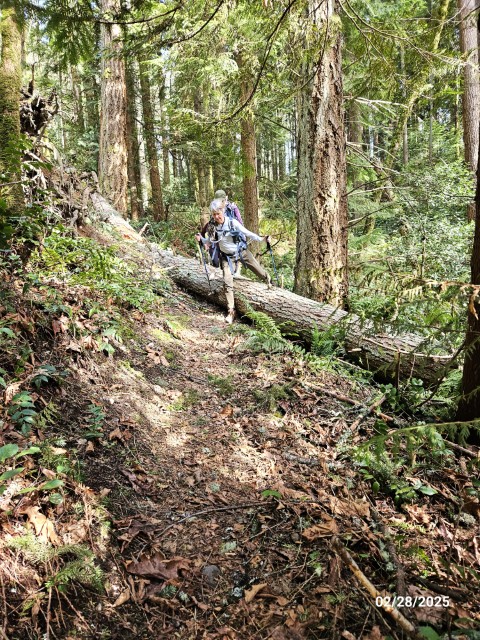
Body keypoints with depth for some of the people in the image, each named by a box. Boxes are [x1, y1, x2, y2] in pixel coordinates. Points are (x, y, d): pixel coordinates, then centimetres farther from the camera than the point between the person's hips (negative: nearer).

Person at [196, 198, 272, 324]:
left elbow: (247, 233, -10)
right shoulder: (212, 227, -11)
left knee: (259, 270, 12)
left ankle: (269, 281, 49)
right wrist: (201, 239, -13)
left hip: (242, 252, -1)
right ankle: (231, 311, -1)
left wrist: (262, 238, -19)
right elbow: (210, 242, 5)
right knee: (227, 283, -9)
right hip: (227, 257, 1)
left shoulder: (233, 223, -18)